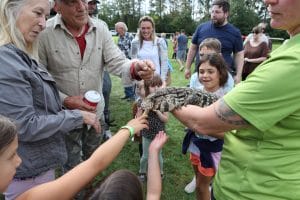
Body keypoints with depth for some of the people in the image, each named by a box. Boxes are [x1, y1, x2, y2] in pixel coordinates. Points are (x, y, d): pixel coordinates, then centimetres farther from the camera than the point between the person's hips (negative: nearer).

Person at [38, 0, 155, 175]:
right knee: (72, 168, 18)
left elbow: (116, 62, -13)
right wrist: (65, 100, -21)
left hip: (96, 111, 4)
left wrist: (135, 68, -34)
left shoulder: (101, 28, -7)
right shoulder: (44, 32, -17)